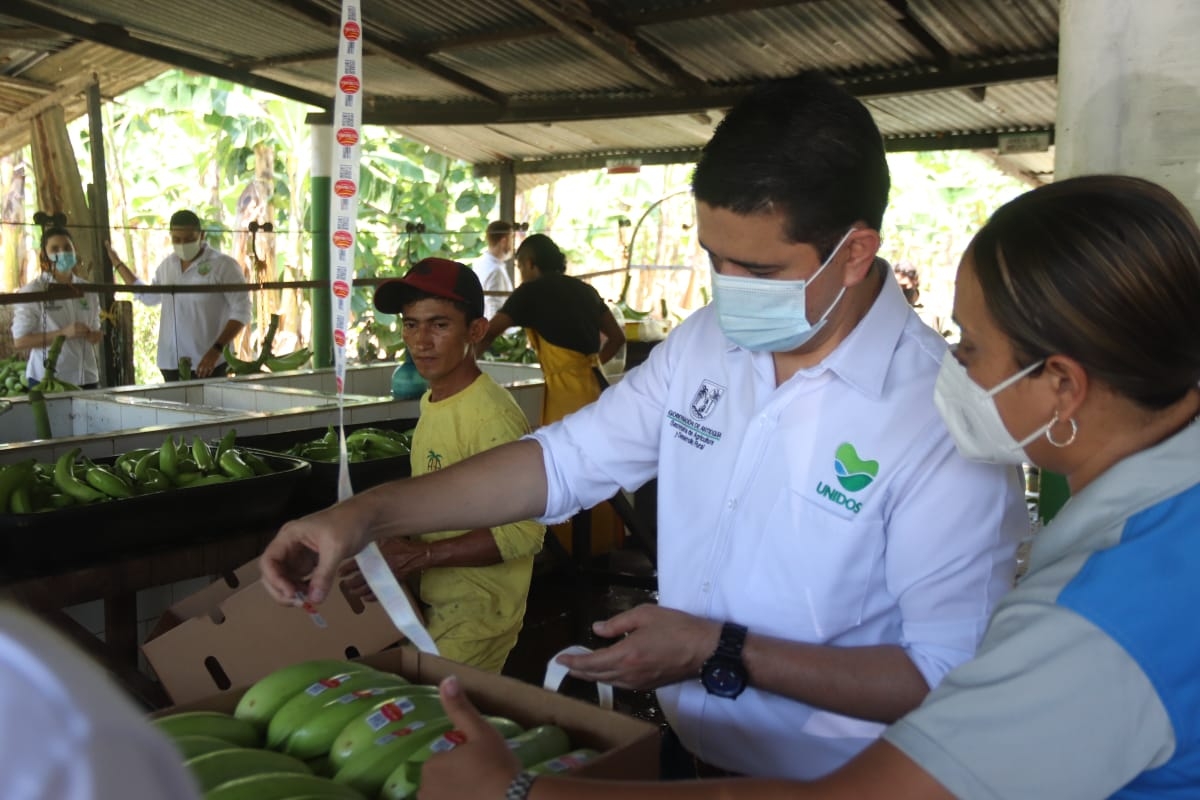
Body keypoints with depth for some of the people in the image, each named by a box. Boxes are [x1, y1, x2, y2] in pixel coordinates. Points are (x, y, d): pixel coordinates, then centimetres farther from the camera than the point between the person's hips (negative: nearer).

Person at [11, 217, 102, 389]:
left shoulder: (87, 290, 9)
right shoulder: (32, 291, -4)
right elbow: (19, 341, -8)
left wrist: (96, 335, -3)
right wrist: (63, 333, -18)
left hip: (87, 378, 4)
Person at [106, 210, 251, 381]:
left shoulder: (223, 265, -7)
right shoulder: (166, 265, 12)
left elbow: (241, 312, -12)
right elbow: (149, 297, 31)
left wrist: (216, 350, -21)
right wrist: (118, 263, 32)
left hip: (208, 363, -5)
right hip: (170, 363, 6)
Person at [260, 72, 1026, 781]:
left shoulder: (944, 416, -24)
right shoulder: (703, 343, -5)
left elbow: (955, 679, -23)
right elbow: (564, 460, 0)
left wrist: (721, 655, -23)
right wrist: (367, 514, -8)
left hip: (830, 781, -5)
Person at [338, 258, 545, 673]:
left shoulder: (492, 416, -22)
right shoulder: (432, 401, 5)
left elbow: (524, 532, -25)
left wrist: (416, 556, -26)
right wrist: (392, 535, 2)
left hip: (477, 612, -8)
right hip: (435, 601, 8)